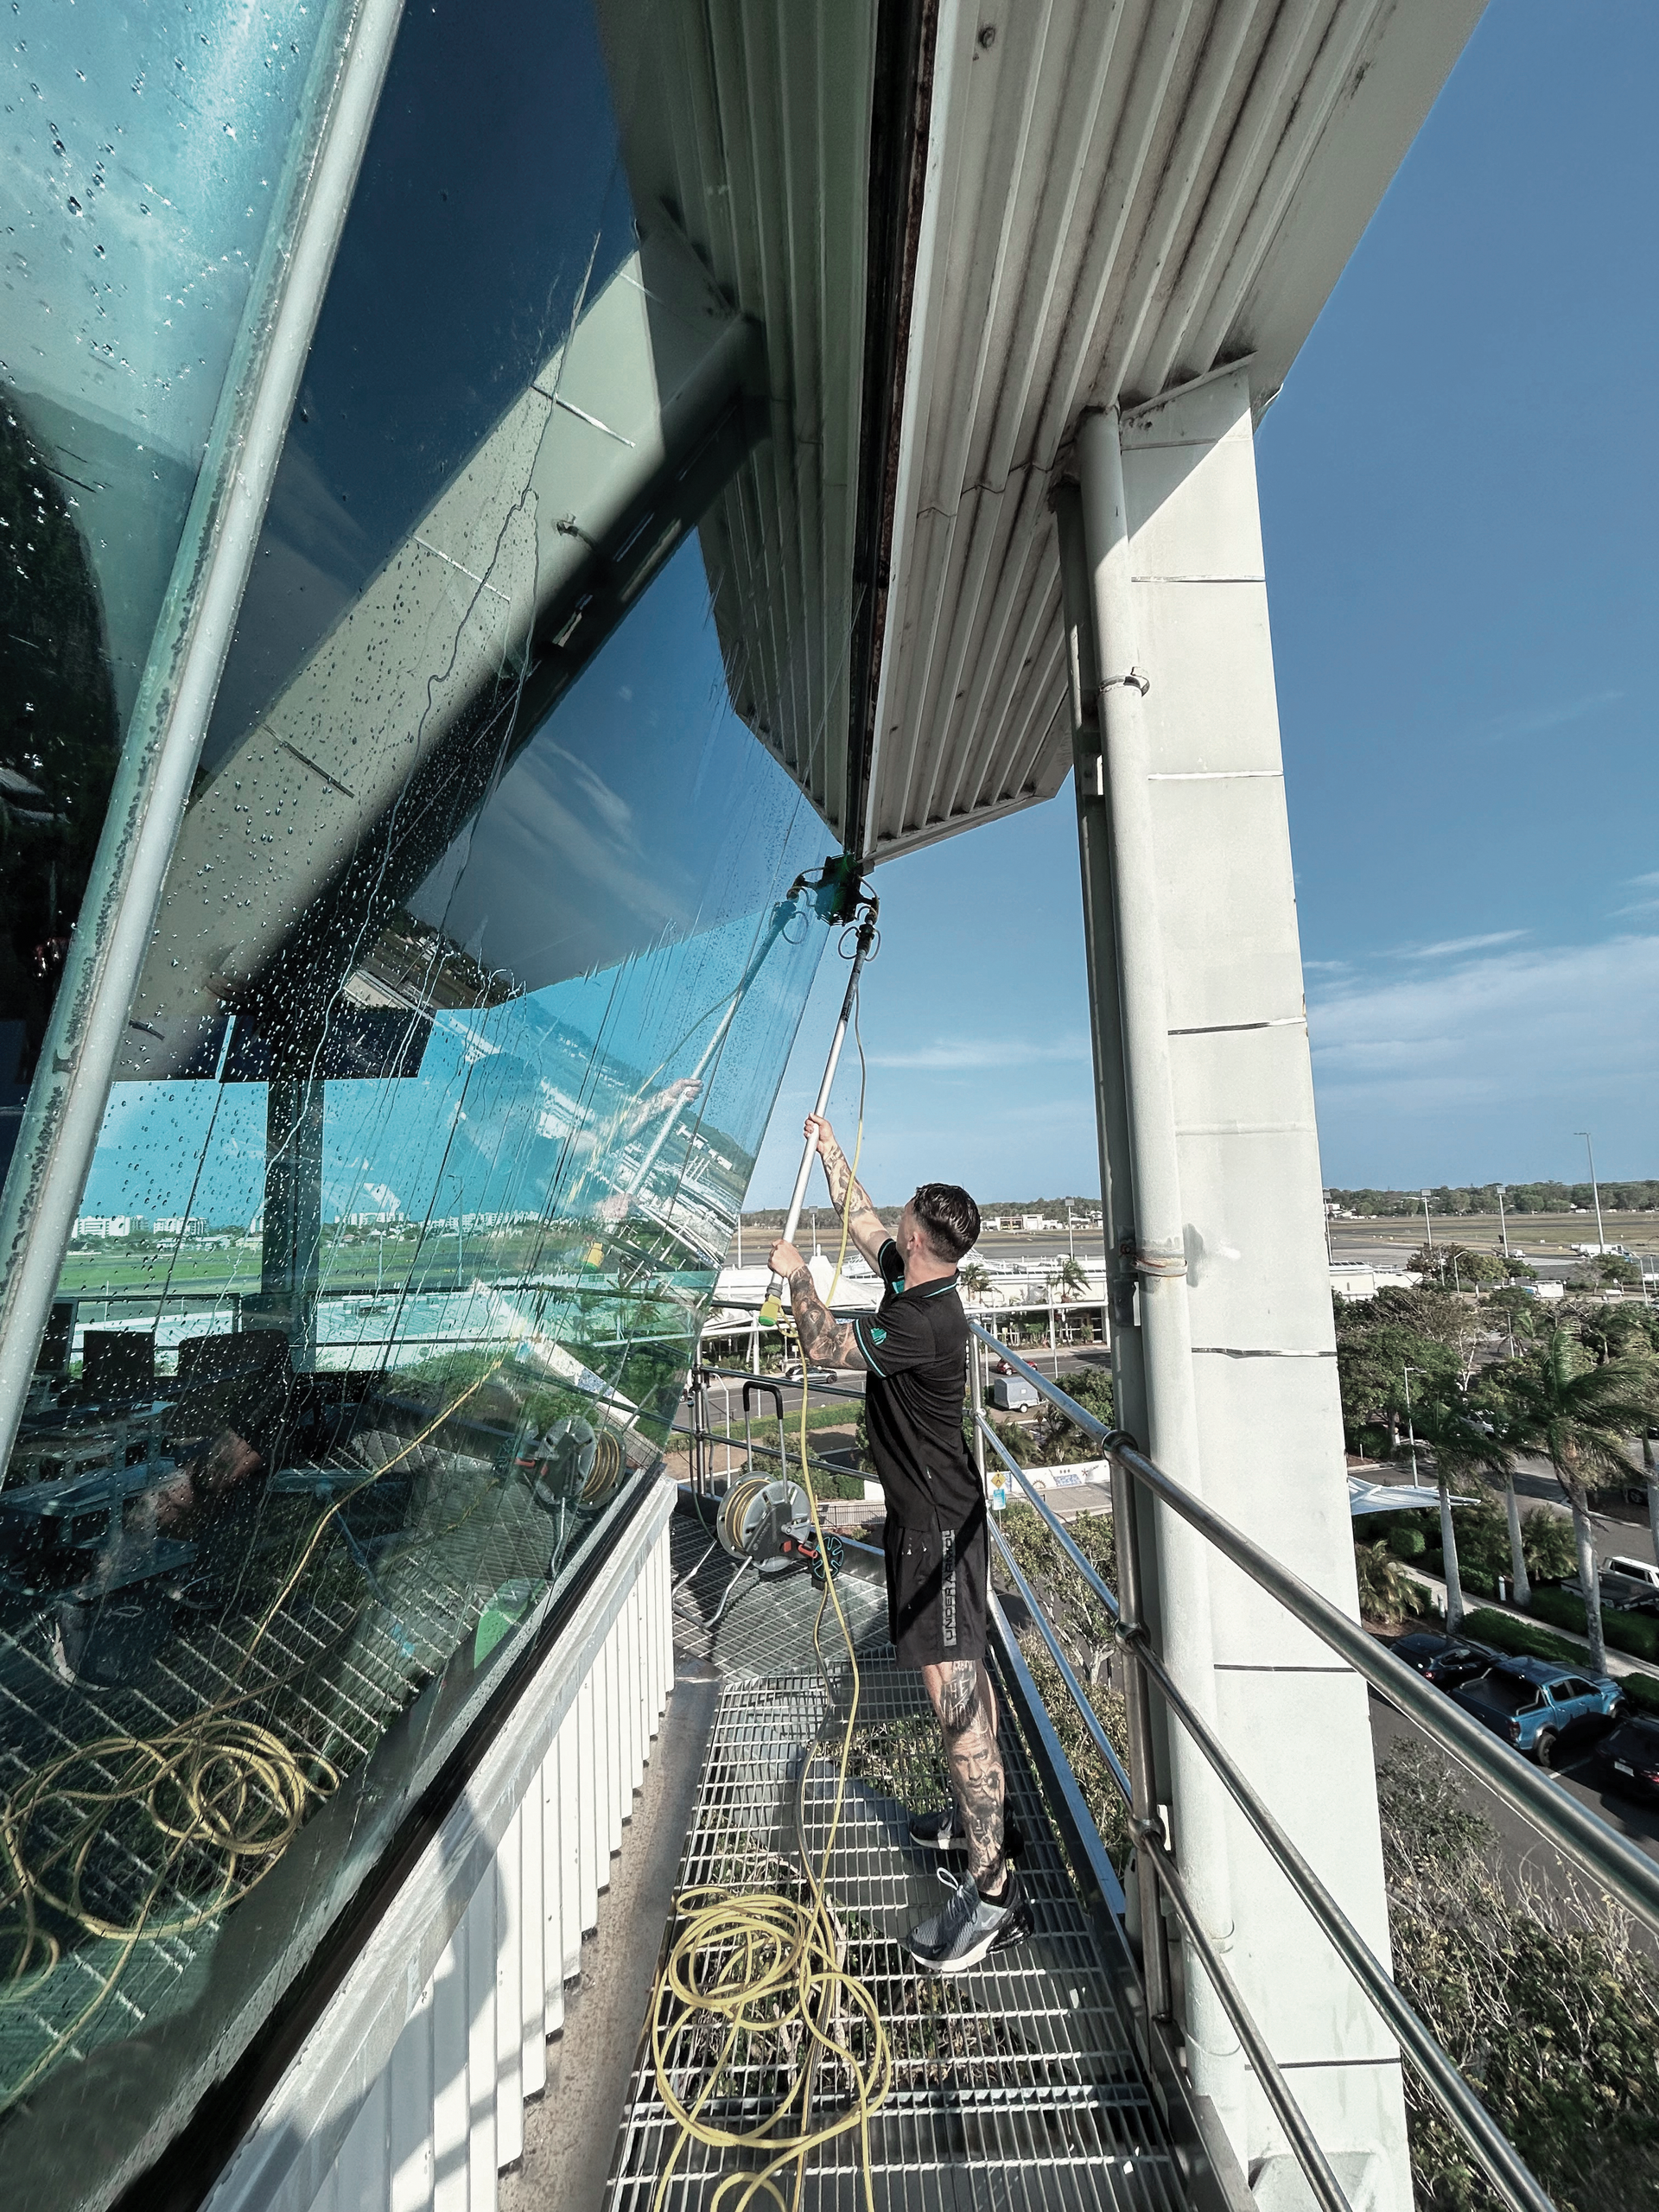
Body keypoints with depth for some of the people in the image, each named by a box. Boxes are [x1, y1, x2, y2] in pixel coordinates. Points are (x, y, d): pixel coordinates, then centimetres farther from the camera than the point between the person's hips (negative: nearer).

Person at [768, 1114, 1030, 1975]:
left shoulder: (926, 1322, -29)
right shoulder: (915, 1286, -1)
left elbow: (824, 1346, -21)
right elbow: (860, 1217, 13)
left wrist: (796, 1276, -6)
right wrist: (829, 1148, 19)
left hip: (937, 1524, -10)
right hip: (930, 1514, 10)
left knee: (955, 1691, -1)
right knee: (964, 1676, 23)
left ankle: (993, 1889, 12)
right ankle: (978, 1815, 41)